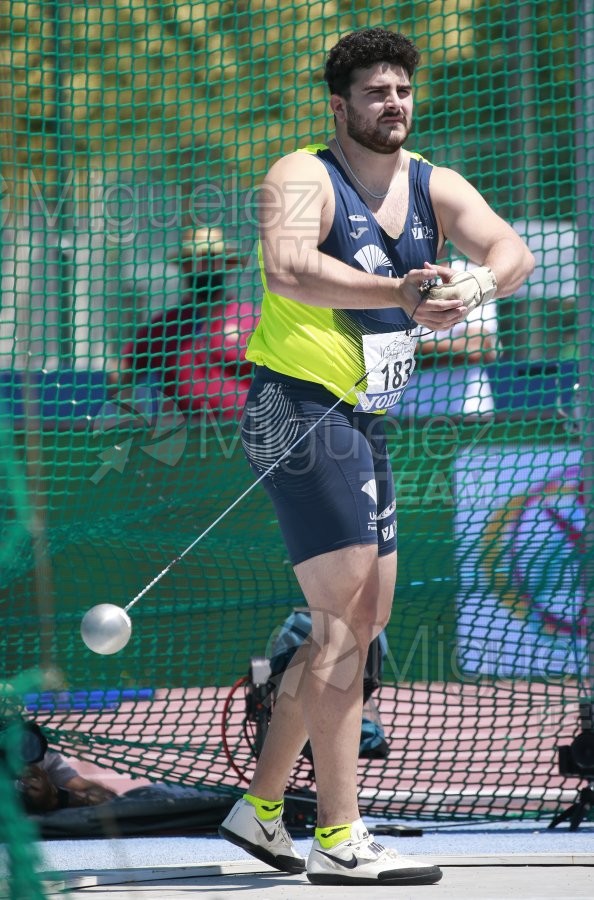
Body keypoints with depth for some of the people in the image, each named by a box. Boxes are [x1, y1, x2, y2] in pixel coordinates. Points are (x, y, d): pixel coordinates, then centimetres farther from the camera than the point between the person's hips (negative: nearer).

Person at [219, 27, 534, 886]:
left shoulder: (433, 186, 9)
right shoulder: (302, 177, -11)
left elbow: (512, 251, -8)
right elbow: (289, 272, -31)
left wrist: (478, 281, -32)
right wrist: (399, 293, -44)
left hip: (363, 421, 9)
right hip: (299, 409, -9)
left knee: (363, 622, 13)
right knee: (342, 621, -13)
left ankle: (260, 806, 24)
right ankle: (337, 838, -12)